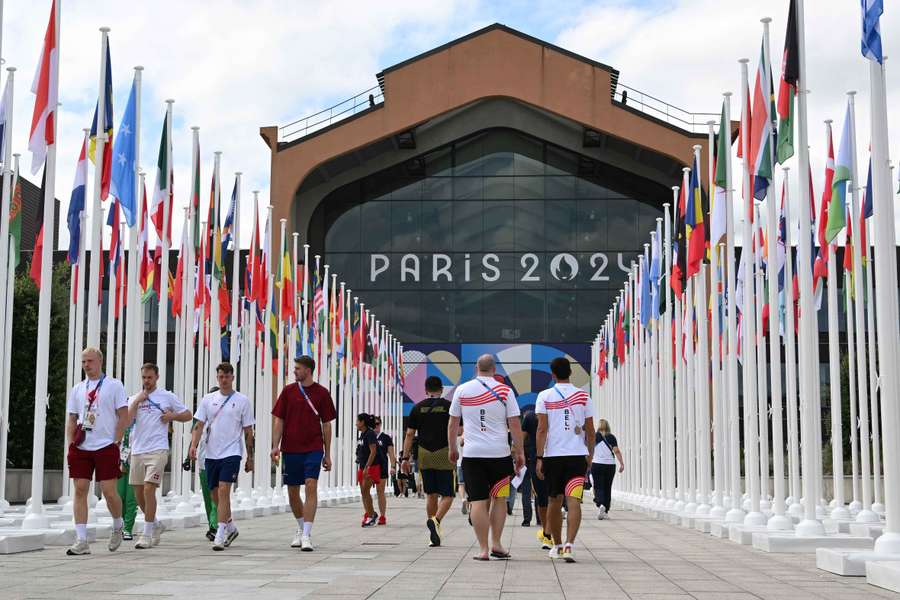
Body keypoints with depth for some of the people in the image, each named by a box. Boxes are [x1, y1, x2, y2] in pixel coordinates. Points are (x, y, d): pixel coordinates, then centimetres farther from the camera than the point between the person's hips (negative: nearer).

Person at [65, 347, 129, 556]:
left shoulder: (114, 385, 1)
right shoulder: (77, 389, 14)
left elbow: (123, 415, -1)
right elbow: (71, 420, 16)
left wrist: (116, 442, -7)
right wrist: (70, 444, 5)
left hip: (106, 446, -4)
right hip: (81, 447, 4)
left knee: (109, 491, -5)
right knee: (80, 490, -2)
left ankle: (118, 526, 23)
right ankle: (81, 540, -1)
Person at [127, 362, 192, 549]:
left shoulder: (167, 396, 4)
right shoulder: (134, 398, 13)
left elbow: (187, 415, 10)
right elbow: (126, 422, -1)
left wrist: (172, 416, -7)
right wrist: (137, 401, -7)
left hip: (157, 450, -5)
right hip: (137, 451, 5)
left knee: (148, 489, -15)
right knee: (139, 493, 8)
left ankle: (147, 534, -8)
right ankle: (156, 524, 30)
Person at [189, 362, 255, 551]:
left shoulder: (242, 401, 0)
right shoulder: (207, 399, 8)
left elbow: (248, 432, 4)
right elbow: (199, 425, 5)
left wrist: (250, 458, 4)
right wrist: (193, 445, -11)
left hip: (231, 453, -4)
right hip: (211, 454, 4)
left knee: (223, 491, -16)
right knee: (215, 494, 11)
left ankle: (220, 534, -16)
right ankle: (230, 528, 31)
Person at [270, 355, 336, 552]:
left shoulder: (322, 393, 1)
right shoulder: (288, 391, 5)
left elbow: (326, 424, 5)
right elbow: (279, 420, 5)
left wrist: (327, 454, 5)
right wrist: (275, 445, -8)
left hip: (313, 449, -2)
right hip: (290, 449, 3)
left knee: (311, 487, -15)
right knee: (292, 492, 9)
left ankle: (306, 535, -16)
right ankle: (301, 528, 32)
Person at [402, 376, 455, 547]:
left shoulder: (417, 408, 6)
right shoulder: (449, 406, 0)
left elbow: (409, 435, 4)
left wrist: (405, 458, 8)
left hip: (424, 456, 3)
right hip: (443, 455, -3)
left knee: (431, 495, 11)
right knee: (447, 495, 3)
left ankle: (434, 535, 12)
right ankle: (436, 520, -24)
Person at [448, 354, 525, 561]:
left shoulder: (462, 390, 4)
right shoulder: (505, 391, 0)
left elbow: (452, 423, 9)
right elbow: (514, 424, -1)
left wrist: (452, 449, 21)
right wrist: (520, 452, 6)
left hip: (472, 453, 0)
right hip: (500, 453, 0)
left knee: (478, 501, 1)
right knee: (499, 498, 13)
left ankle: (483, 548, 0)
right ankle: (496, 544, 10)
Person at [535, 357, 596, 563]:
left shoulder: (544, 396, 1)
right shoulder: (583, 396, 6)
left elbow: (542, 429, -5)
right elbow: (590, 430, 7)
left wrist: (539, 458, -3)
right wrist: (590, 455, 18)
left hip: (552, 455, 0)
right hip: (577, 455, 0)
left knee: (555, 501, 14)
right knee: (573, 500, -7)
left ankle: (557, 545, 26)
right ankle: (569, 544, -24)